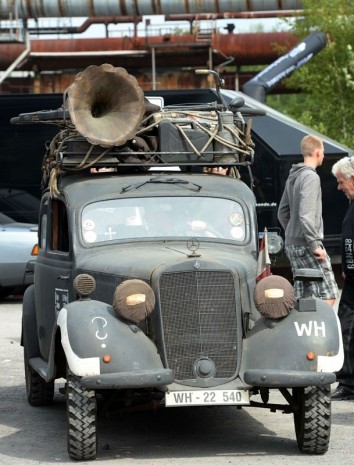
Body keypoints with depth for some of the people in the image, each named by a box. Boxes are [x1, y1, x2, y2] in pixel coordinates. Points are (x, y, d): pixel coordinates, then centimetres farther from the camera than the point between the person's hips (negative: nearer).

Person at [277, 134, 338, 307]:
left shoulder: (293, 177, 15)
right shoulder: (310, 177, -14)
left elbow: (282, 212, 22)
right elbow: (305, 215, -22)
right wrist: (315, 245, -19)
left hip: (292, 245, 10)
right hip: (306, 246, -9)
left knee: (300, 296, 11)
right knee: (328, 295, -10)